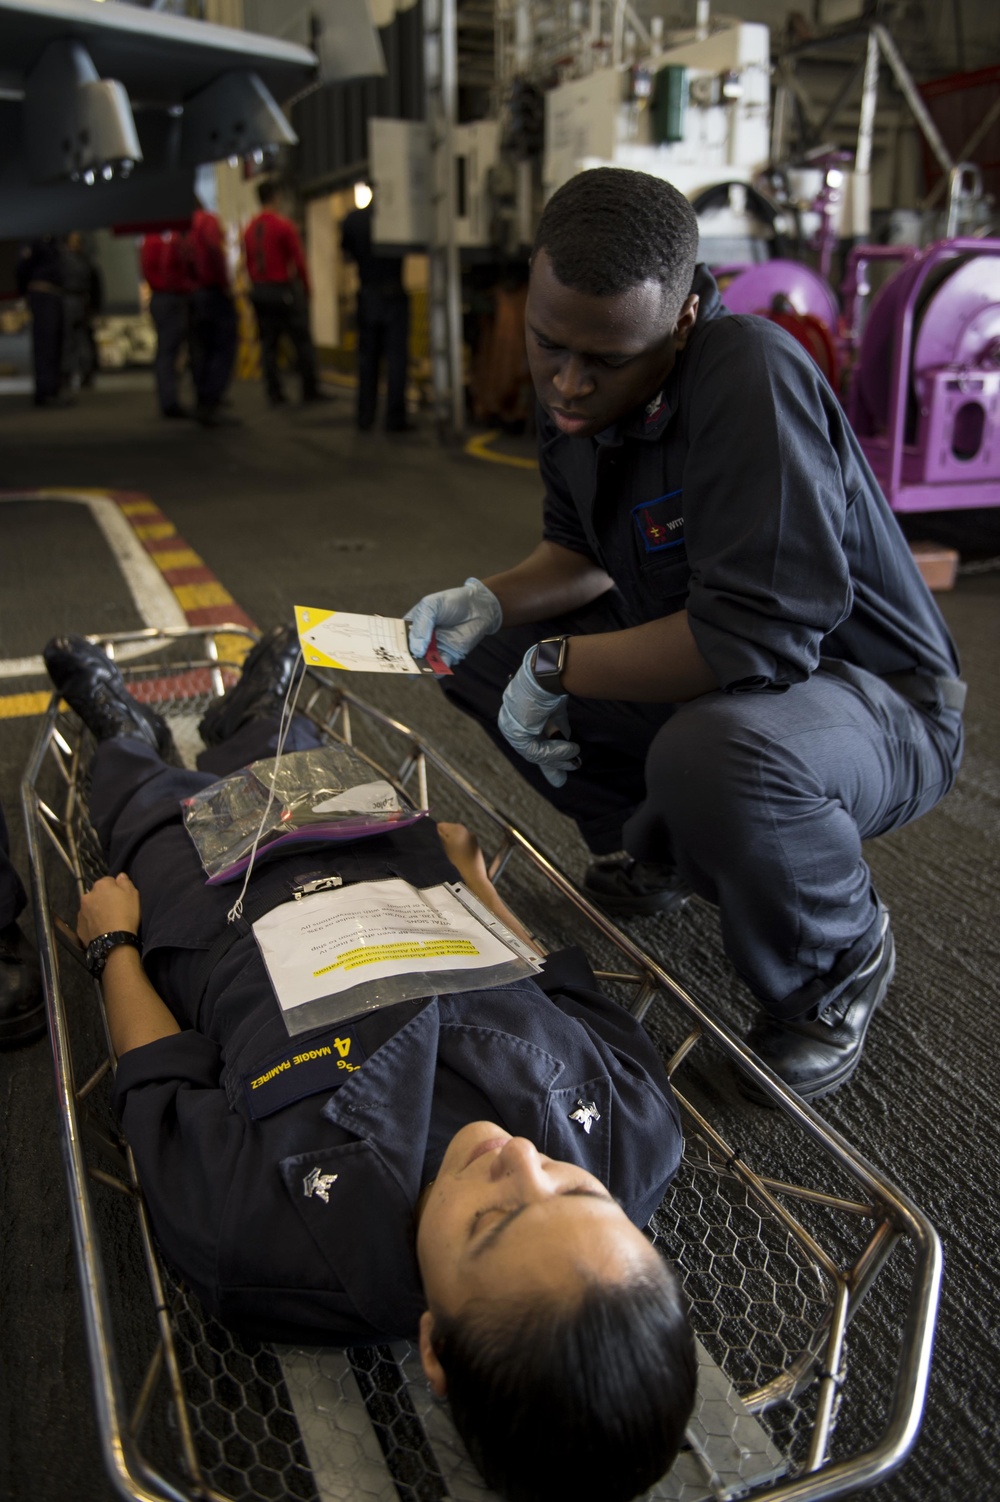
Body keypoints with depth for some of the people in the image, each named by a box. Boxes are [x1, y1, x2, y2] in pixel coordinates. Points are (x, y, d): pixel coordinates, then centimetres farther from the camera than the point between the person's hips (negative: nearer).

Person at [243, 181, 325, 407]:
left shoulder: (249, 229, 7)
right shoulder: (284, 225, -9)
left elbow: (248, 263, 9)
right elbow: (299, 260, -9)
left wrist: (257, 287, 15)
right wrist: (306, 287, 3)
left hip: (259, 292, 6)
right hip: (284, 289, -5)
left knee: (268, 344, 7)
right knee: (302, 340, 1)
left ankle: (274, 393, 5)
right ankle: (310, 390, 1)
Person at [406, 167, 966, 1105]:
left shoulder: (750, 378, -30)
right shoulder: (573, 391, -3)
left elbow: (760, 635, -37)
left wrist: (557, 669, -25)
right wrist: (489, 602, -7)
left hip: (875, 701, -8)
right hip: (693, 676, 8)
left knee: (711, 755, -41)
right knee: (478, 651, 2)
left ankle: (840, 964, -6)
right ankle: (658, 852, 18)